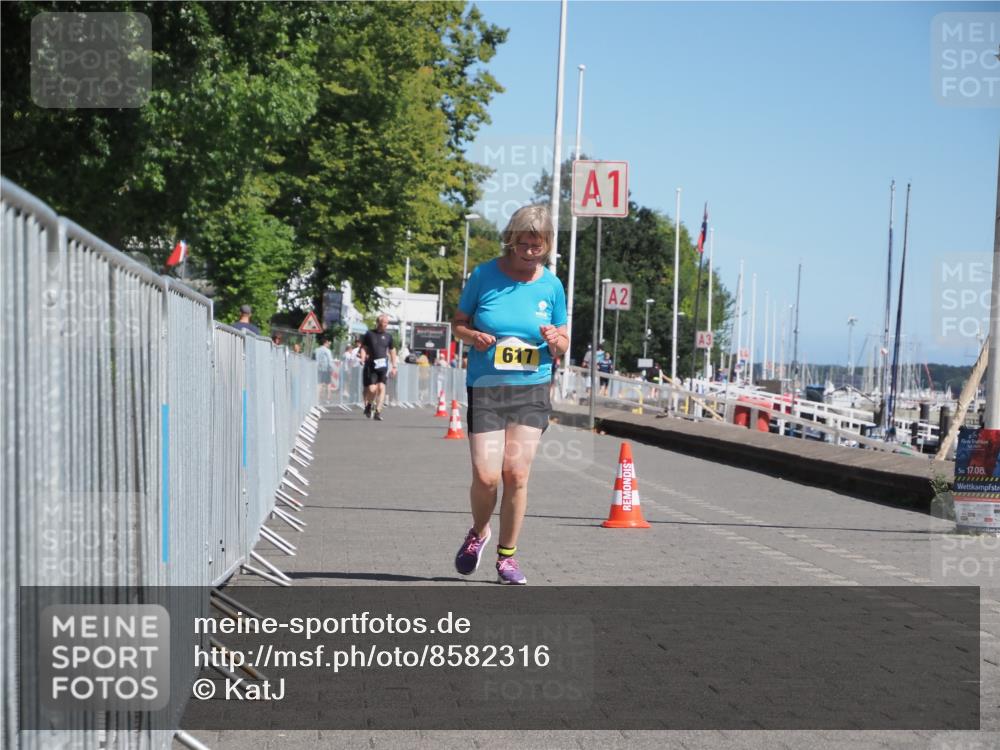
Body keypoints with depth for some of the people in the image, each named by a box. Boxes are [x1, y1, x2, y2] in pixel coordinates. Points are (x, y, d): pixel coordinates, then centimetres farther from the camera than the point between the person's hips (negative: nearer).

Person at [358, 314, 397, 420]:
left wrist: (394, 366, 13)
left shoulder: (388, 336, 9)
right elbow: (363, 347, 7)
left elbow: (392, 351, 17)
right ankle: (368, 405, 22)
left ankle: (378, 412, -9)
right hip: (371, 366, -2)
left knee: (381, 388, -11)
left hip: (383, 366, 2)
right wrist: (363, 359, -10)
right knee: (372, 389, -8)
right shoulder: (369, 334, 3)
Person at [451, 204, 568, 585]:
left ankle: (507, 556, 10)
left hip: (532, 391, 1)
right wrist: (473, 336, -13)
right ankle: (478, 532, 23)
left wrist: (555, 340, -11)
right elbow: (458, 323, 9)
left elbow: (563, 345, 12)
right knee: (486, 477, -9)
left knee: (516, 474, -7)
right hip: (485, 390, -1)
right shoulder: (484, 275, -1)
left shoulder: (551, 285, 4)